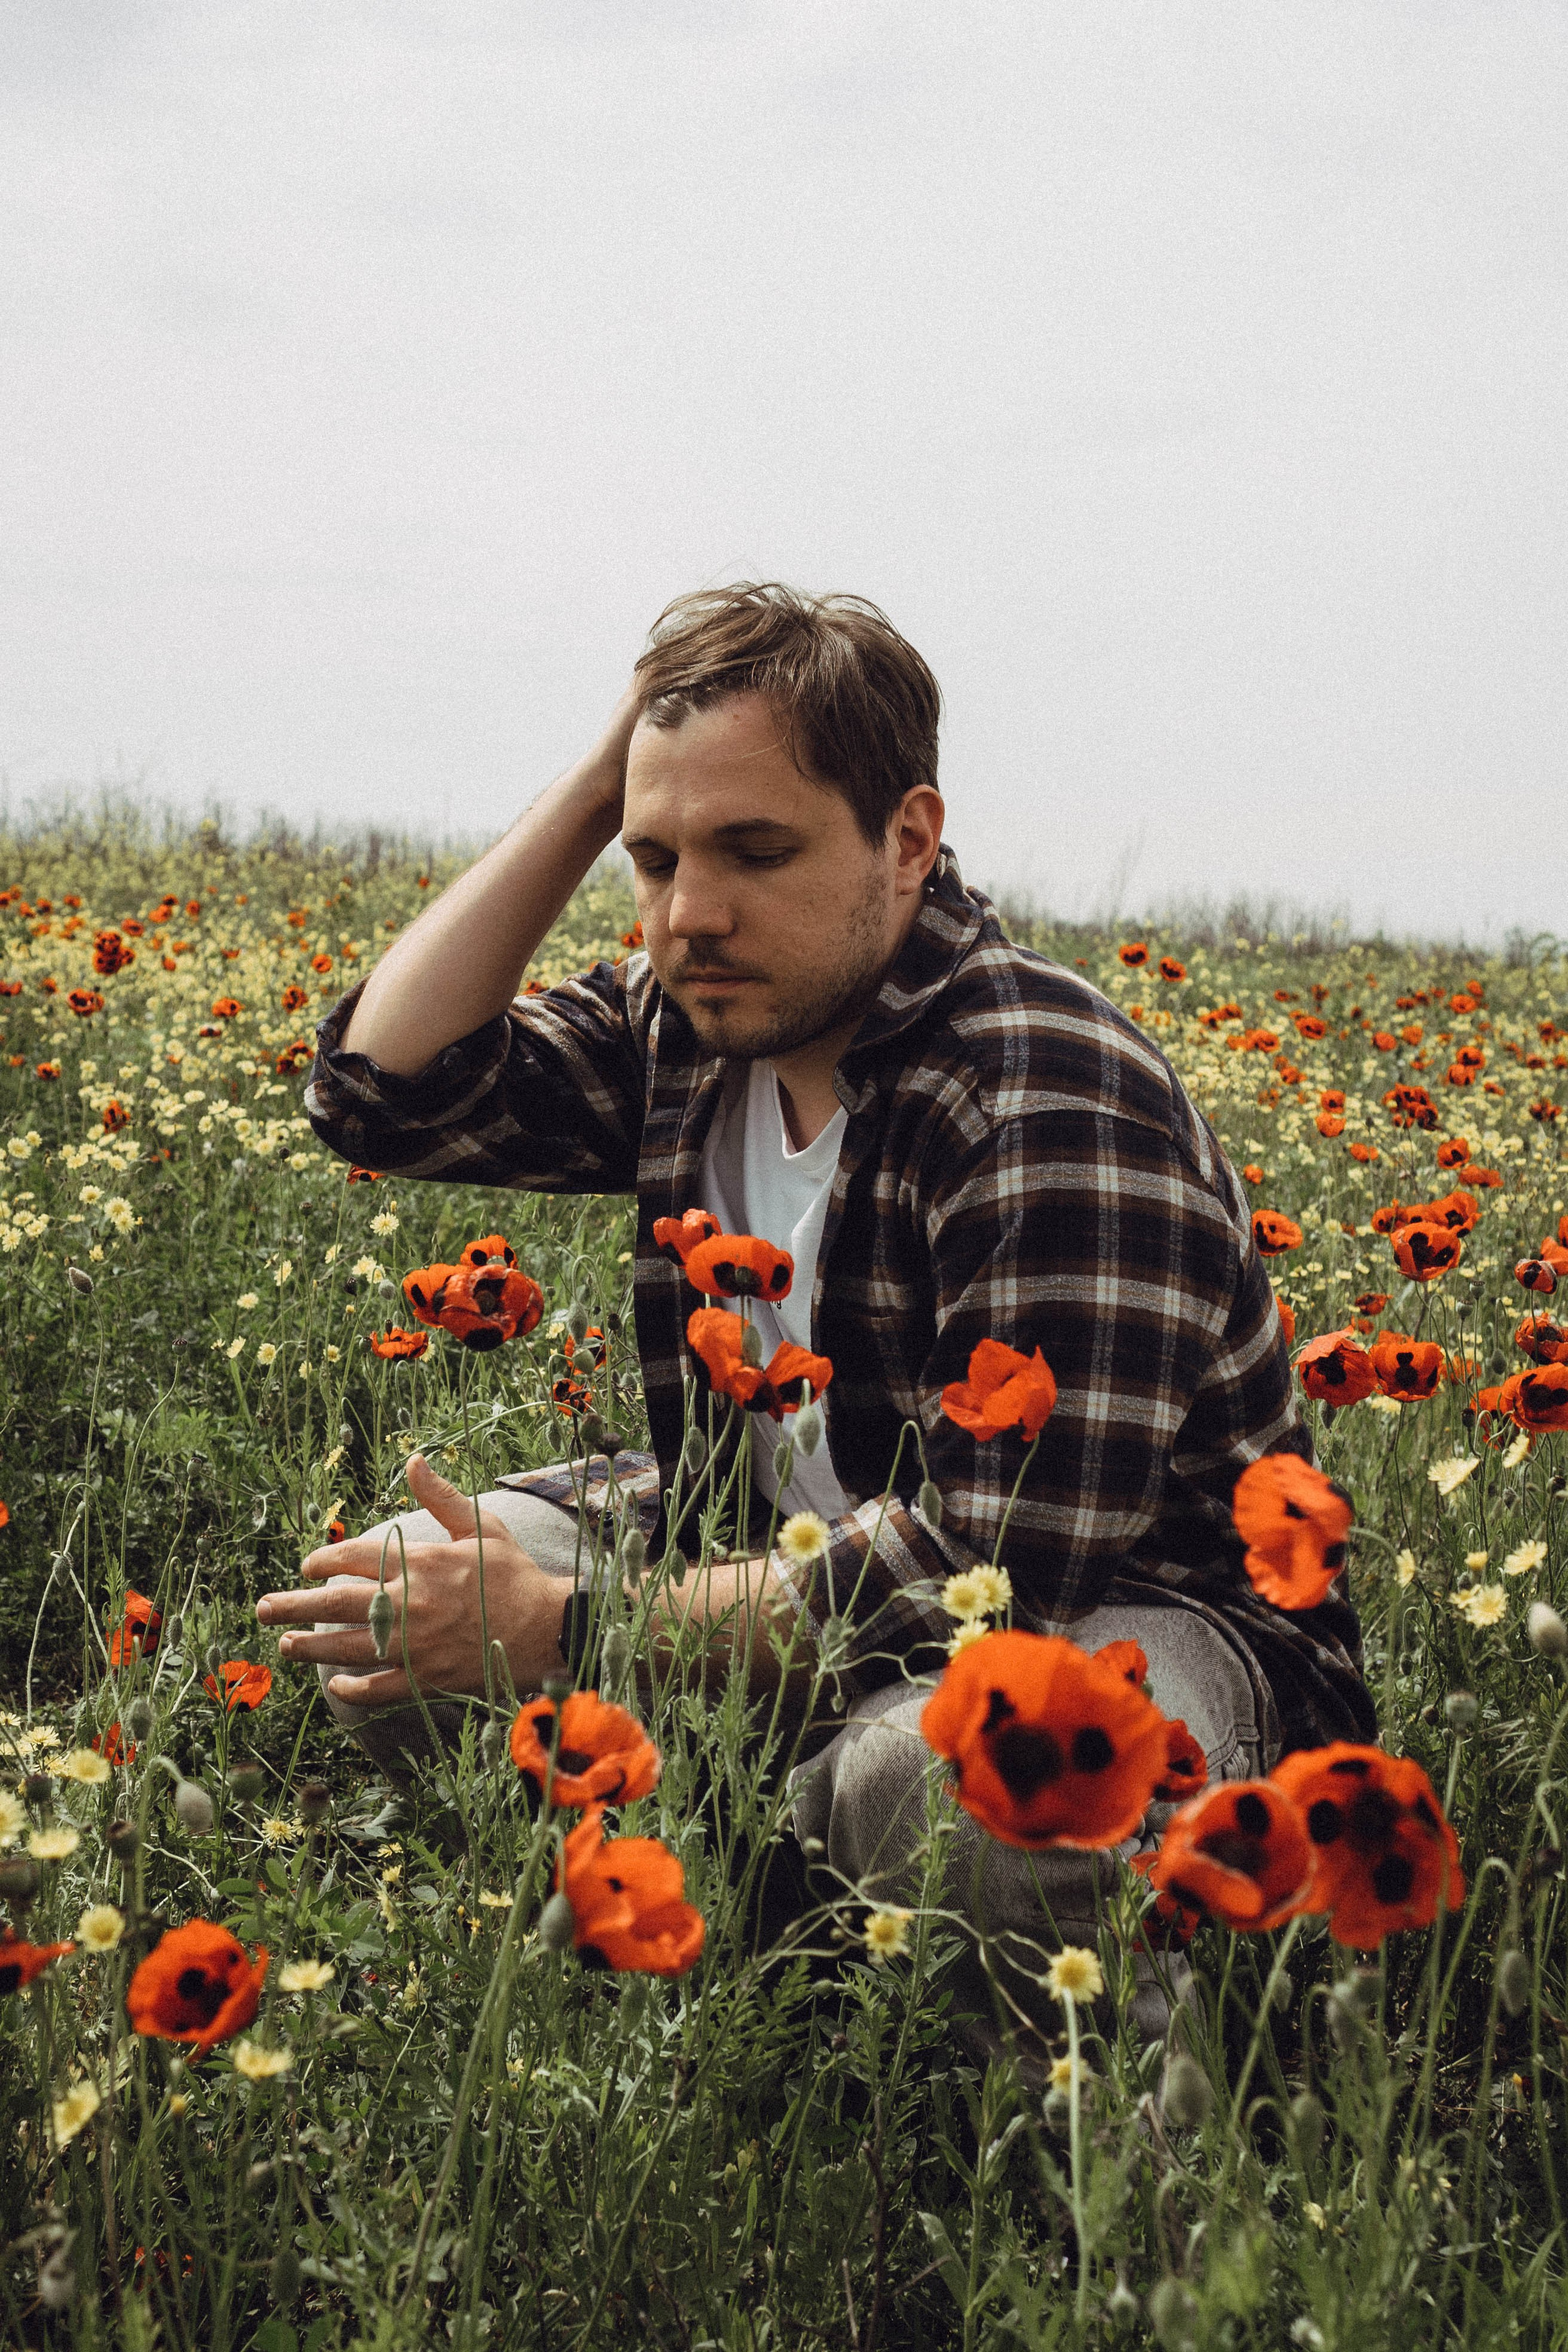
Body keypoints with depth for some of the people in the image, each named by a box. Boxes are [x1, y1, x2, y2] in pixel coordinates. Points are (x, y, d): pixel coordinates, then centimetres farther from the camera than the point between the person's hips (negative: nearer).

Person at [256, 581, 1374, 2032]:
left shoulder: (1053, 1108, -27)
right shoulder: (694, 1027, -1)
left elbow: (1002, 1558, -32)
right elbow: (383, 1087, -4)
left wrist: (554, 1631, -30)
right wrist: (599, 783, -11)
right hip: (792, 1564, 7)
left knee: (929, 1771, -40)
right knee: (384, 1586, -2)